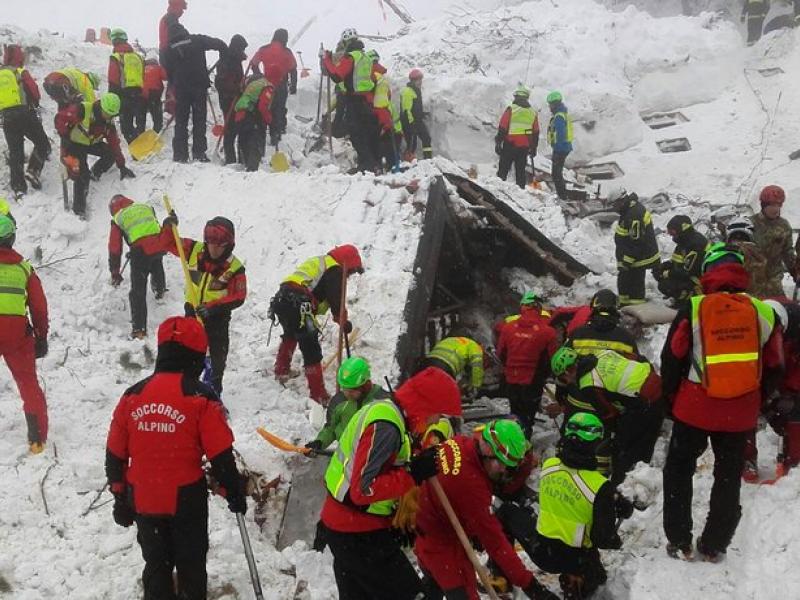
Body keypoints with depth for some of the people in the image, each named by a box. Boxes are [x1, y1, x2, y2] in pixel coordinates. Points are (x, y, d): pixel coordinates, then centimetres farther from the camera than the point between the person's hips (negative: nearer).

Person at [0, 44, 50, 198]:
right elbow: (35, 93, -3)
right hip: (25, 114, -5)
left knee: (15, 151, 9)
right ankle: (33, 171, -11)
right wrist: (34, 104, 16)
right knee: (42, 144, 9)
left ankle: (18, 187, 4)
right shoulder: (20, 72, -3)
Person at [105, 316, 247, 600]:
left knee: (156, 565, 18)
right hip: (186, 500, -3)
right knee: (190, 566, 14)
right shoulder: (201, 398, -13)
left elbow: (114, 455, 5)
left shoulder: (132, 396, -1)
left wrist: (120, 498, 16)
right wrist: (235, 494, 2)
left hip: (143, 502, 3)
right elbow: (221, 456, -11)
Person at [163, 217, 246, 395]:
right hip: (192, 312, 2)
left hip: (217, 318, -2)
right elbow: (169, 243, -3)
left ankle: (213, 394, 31)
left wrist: (213, 308, -30)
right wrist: (169, 228, -24)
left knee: (216, 359, 11)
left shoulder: (235, 268, -19)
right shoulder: (194, 250, -12)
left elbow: (238, 297, -19)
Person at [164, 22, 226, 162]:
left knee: (181, 122, 9)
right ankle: (199, 152, 4)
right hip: (200, 86, -1)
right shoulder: (197, 40, -1)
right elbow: (219, 44, -4)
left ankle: (180, 154, 5)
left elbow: (168, 71, 5)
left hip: (181, 88, 1)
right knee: (199, 120, 7)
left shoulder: (170, 49, 3)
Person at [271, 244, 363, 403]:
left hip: (280, 299, 10)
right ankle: (318, 395, -9)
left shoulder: (319, 262, 29)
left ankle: (281, 371, 52)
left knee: (290, 335, 36)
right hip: (297, 305, -9)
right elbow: (336, 300, -8)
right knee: (311, 348, -7)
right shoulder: (335, 271, 1)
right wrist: (344, 321, 3)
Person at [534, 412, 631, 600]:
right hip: (575, 558, -5)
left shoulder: (548, 466, -12)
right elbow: (604, 537, -23)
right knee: (595, 577, 26)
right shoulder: (599, 487, -28)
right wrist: (617, 542, 2)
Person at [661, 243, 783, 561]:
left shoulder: (693, 310, -11)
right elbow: (774, 368, 5)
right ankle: (714, 546, 25)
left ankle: (679, 542, 19)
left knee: (678, 473, 16)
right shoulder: (764, 312, -4)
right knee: (729, 478, 18)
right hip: (741, 415, 2)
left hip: (694, 410, -2)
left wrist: (671, 400, 9)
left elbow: (671, 361, -5)